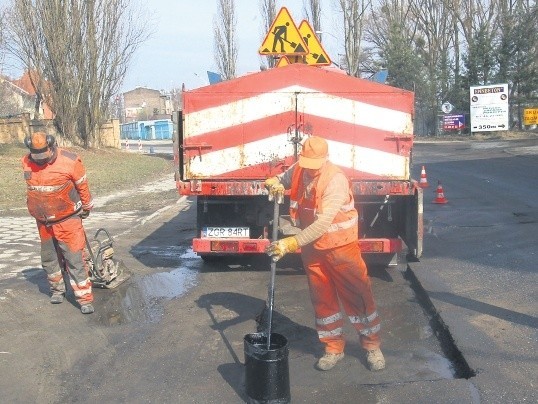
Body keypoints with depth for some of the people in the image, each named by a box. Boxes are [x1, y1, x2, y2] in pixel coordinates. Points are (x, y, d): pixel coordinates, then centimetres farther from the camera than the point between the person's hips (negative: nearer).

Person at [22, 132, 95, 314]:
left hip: (67, 220, -5)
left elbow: (83, 187, -6)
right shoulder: (27, 162, -5)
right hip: (43, 221, 5)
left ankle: (85, 299, -3)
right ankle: (57, 289, 37)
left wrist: (86, 208, 6)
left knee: (75, 259, -7)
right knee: (49, 259, 17)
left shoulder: (69, 161, -20)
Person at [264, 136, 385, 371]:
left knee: (357, 295, 2)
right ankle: (334, 348, 27)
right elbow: (282, 180, 17)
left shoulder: (336, 180, -25)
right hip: (311, 248, 6)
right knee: (322, 299, 12)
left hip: (340, 247, -6)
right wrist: (274, 183, -9)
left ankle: (372, 346, 20)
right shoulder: (298, 170, -3)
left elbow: (323, 223, -31)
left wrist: (291, 244, -33)